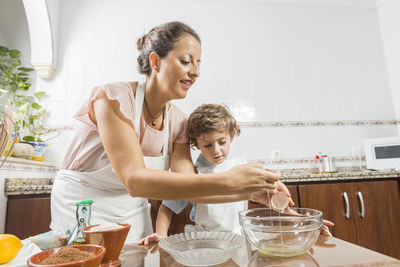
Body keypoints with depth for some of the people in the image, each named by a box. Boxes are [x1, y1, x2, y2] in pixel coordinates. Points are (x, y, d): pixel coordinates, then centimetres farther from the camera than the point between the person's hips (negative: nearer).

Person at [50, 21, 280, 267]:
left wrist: (249, 192, -27)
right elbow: (135, 180, -36)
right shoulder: (113, 98, -25)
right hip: (82, 210, -4)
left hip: (134, 214, 4)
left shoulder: (178, 121, -8)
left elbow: (189, 186, -14)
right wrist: (226, 180, -42)